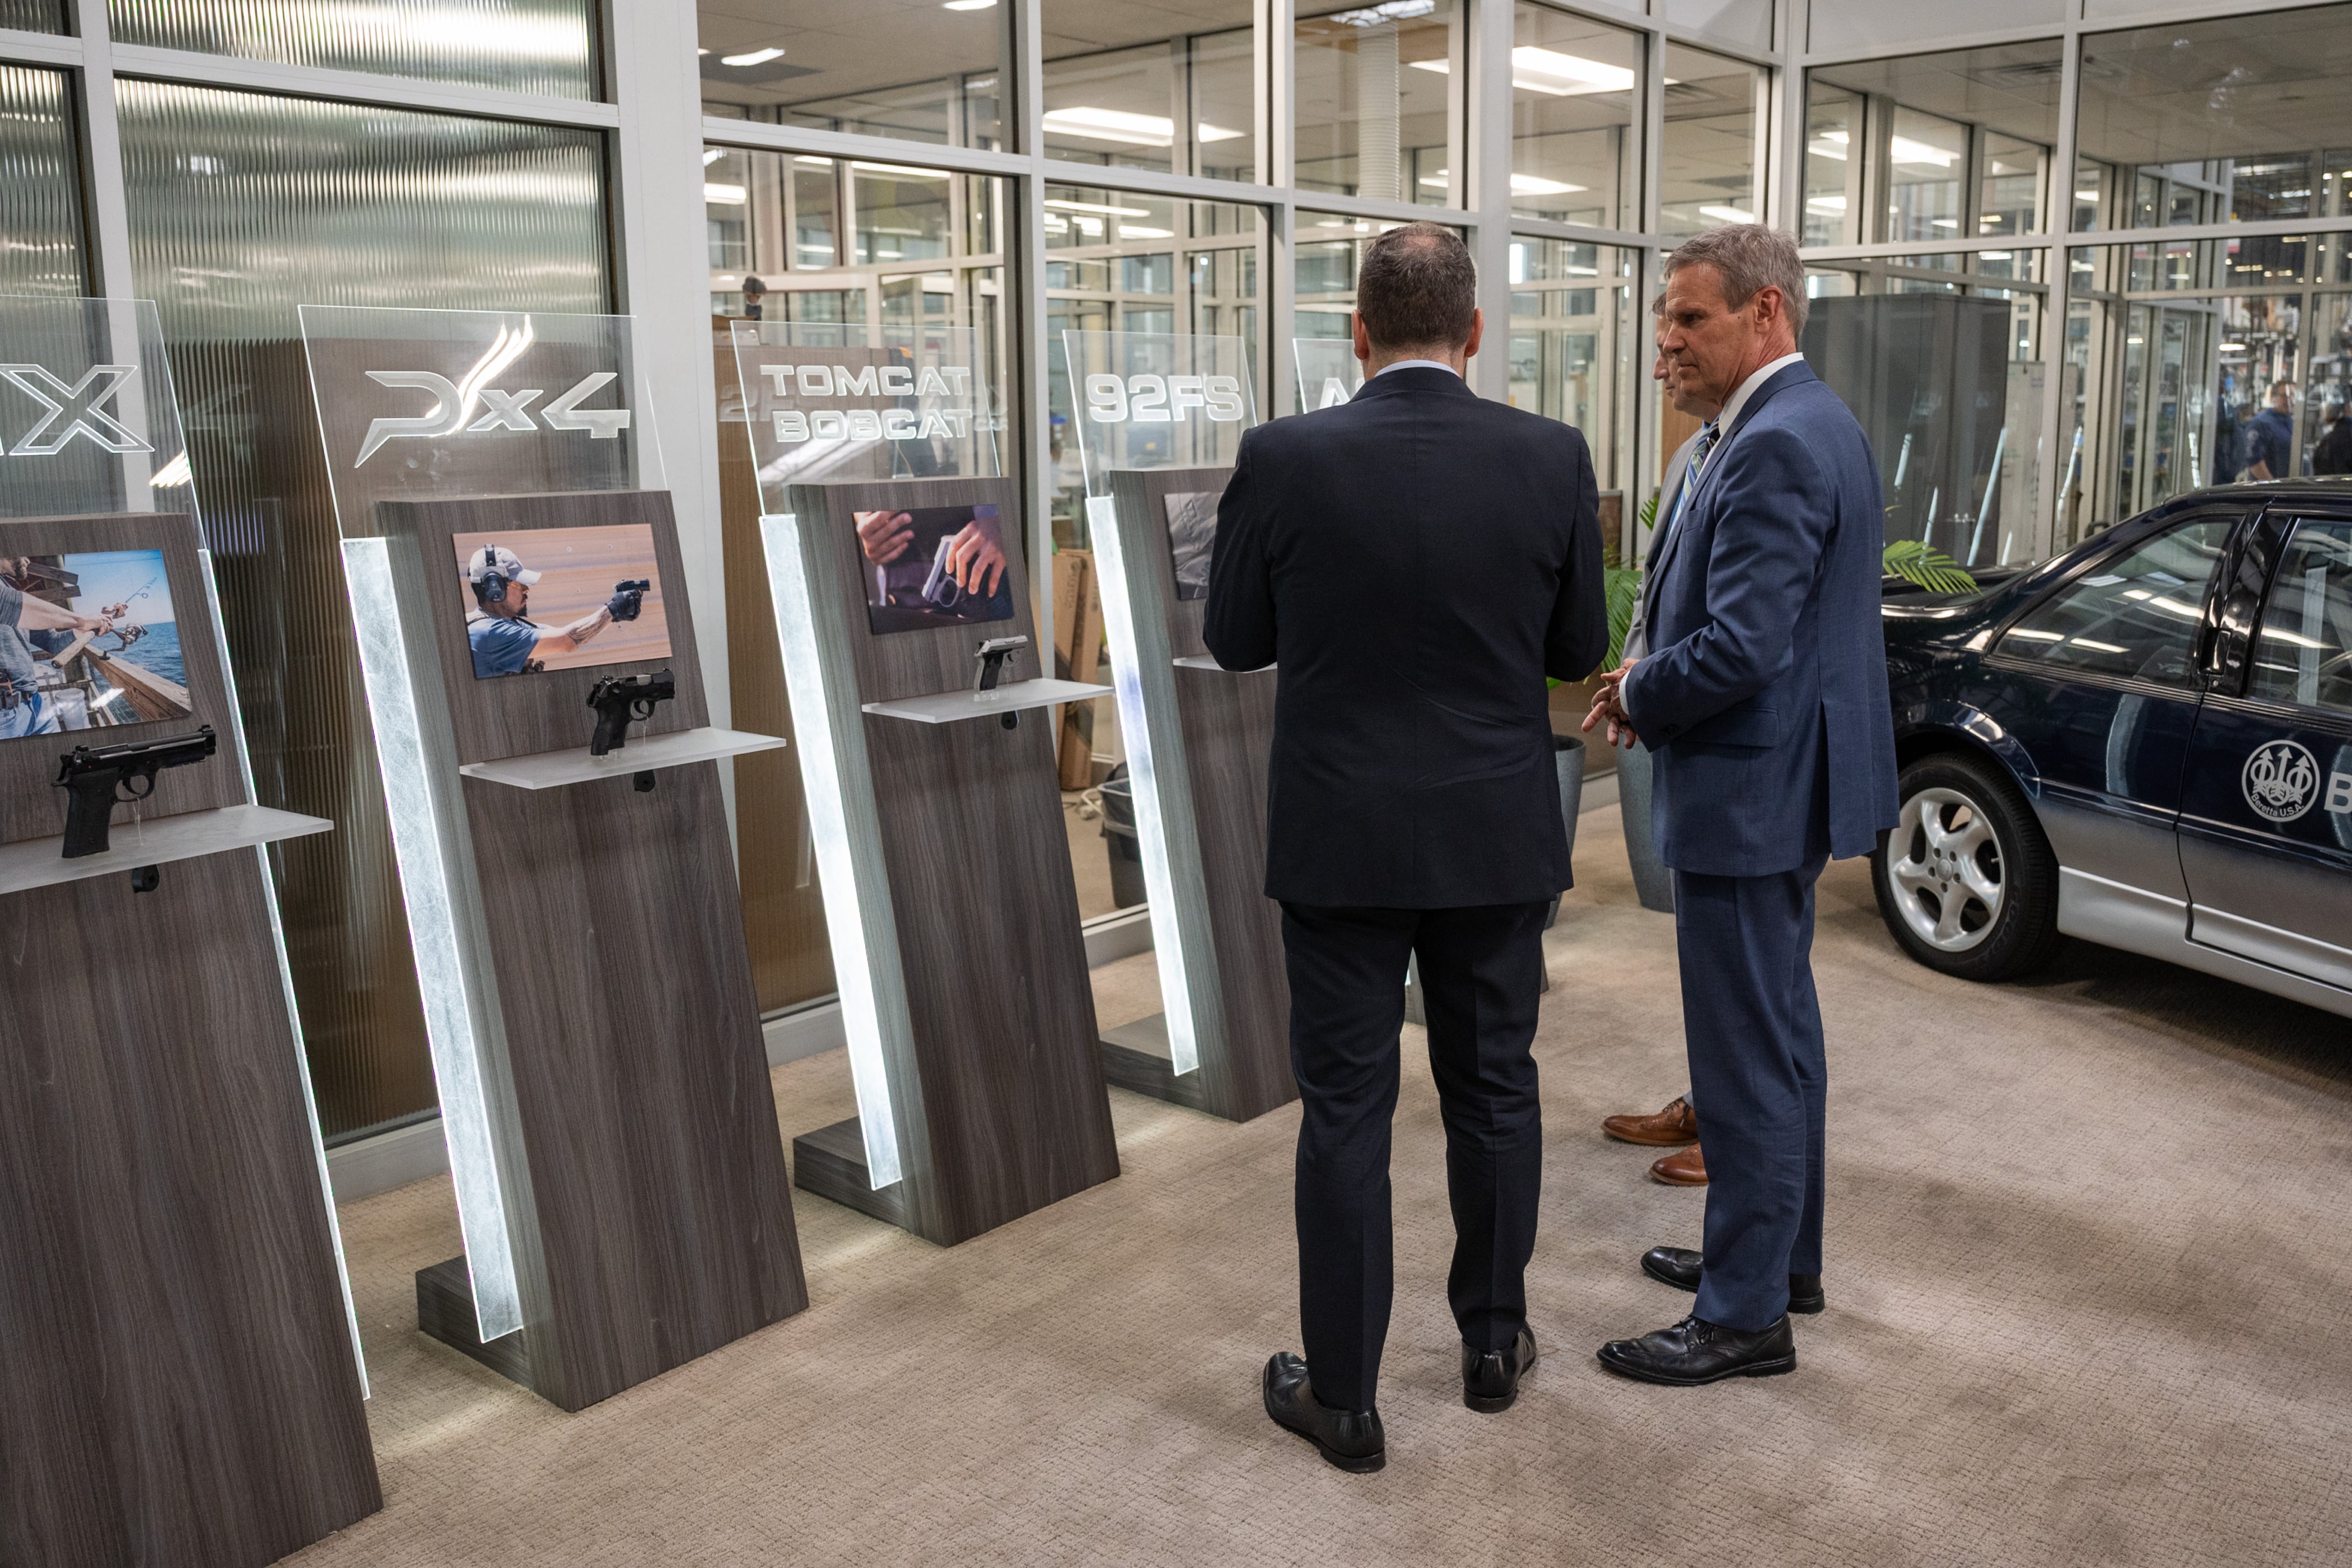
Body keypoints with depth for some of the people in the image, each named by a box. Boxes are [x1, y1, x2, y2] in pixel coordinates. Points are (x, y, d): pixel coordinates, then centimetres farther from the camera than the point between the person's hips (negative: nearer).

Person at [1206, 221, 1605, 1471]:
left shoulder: (1284, 460, -11)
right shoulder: (1550, 458, -6)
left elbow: (1234, 641, 0)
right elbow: (1578, 648, 3)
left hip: (1341, 839, -2)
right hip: (1498, 838, 2)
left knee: (1345, 1109, 7)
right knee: (1494, 1089, 17)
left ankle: (1343, 1395, 17)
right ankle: (1493, 1342, 34)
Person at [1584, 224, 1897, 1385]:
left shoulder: (1776, 445, -21)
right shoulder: (1807, 424, 12)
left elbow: (1742, 649, -28)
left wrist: (1638, 694, -9)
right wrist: (1653, 689, 4)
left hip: (1750, 789, -11)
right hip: (1785, 778, 11)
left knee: (1746, 1053, -1)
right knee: (1779, 1029, 21)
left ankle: (1746, 1313, 12)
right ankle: (1780, 1252, 37)